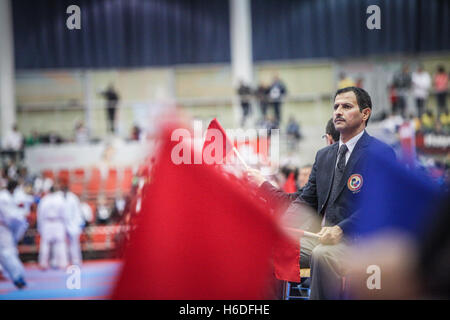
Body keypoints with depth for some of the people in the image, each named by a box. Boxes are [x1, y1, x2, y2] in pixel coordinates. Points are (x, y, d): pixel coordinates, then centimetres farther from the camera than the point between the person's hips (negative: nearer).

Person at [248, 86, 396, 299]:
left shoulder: (381, 154, -5)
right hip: (319, 236, 7)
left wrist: (341, 230, -28)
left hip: (357, 240, -7)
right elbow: (307, 201, 20)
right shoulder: (324, 155, 19)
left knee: (322, 254, -36)